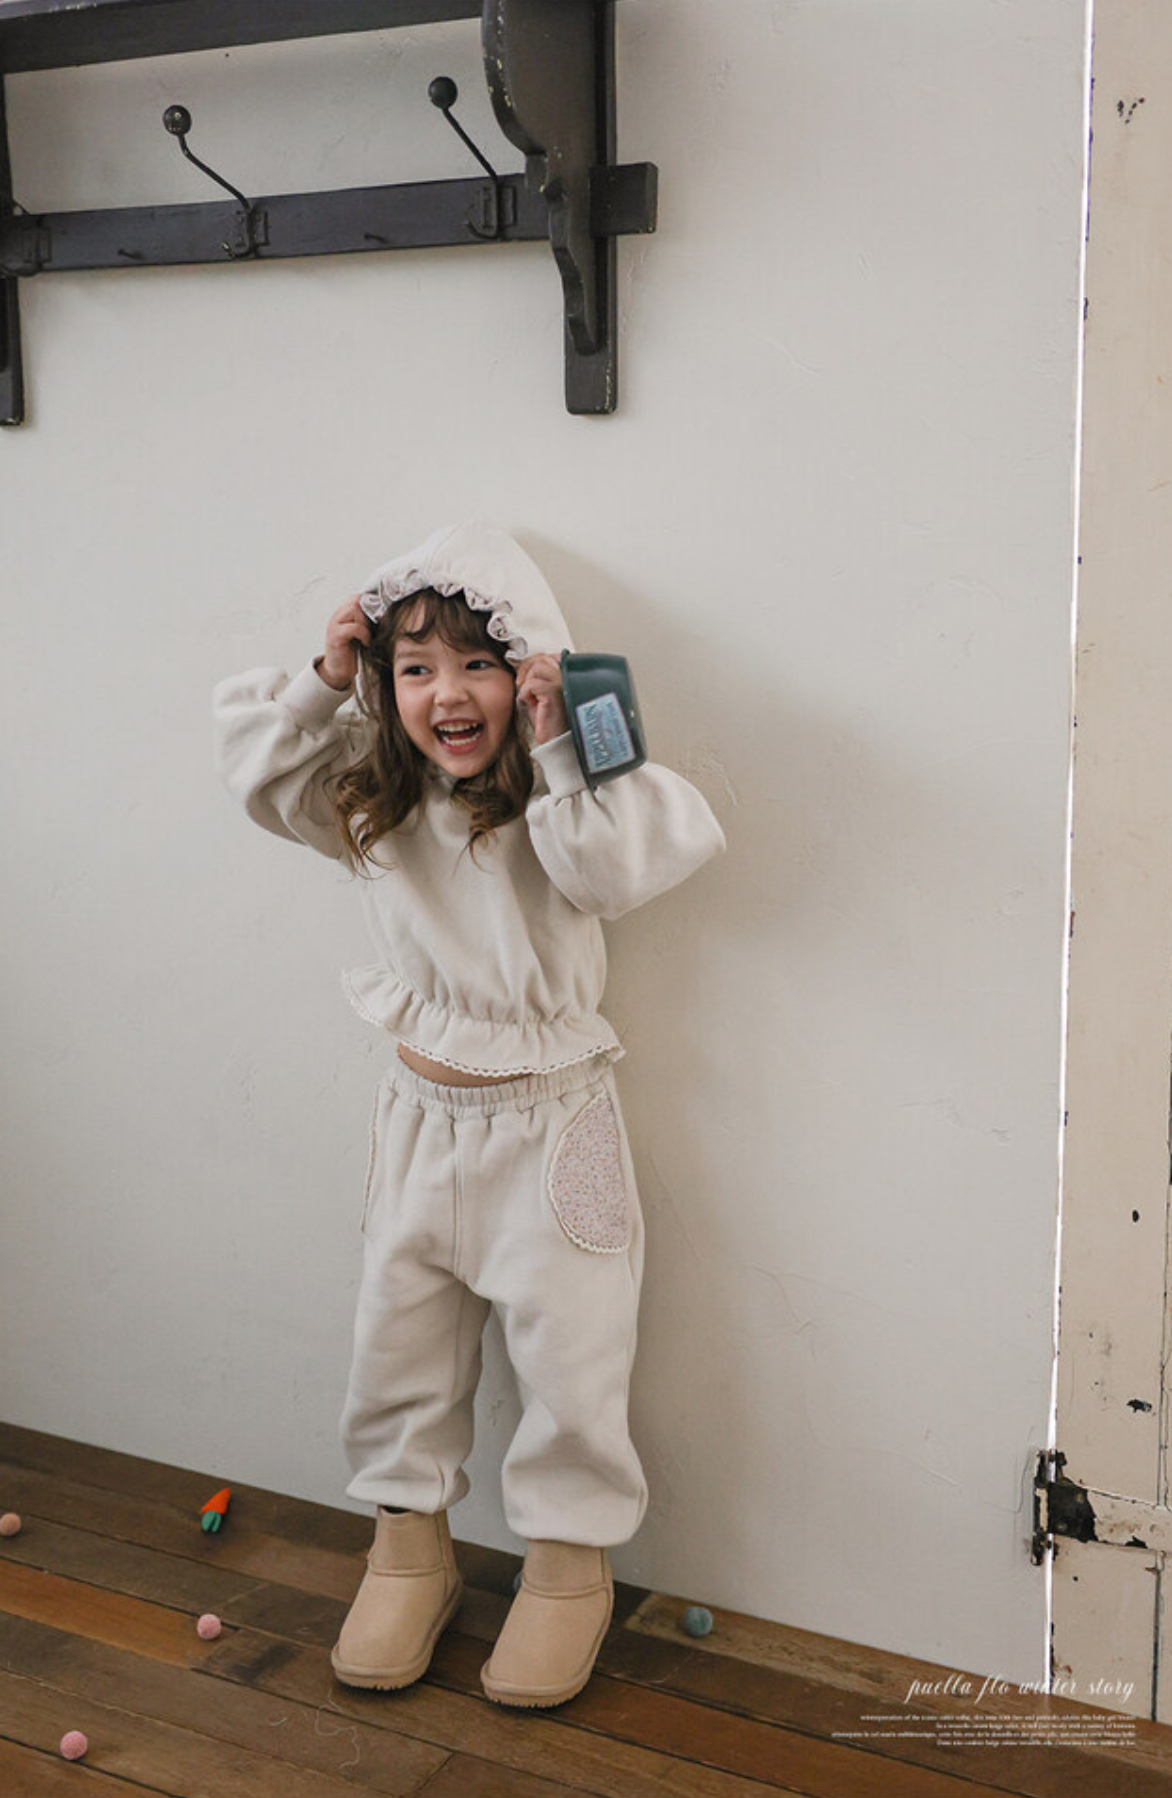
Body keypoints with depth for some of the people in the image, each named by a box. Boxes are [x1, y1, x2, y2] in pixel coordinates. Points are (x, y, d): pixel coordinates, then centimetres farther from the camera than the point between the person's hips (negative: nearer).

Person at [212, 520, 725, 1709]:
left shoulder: (559, 805, -16)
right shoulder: (374, 802, -1)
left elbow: (635, 858, -33)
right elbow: (259, 772, 4)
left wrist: (561, 750, -33)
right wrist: (324, 682, -8)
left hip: (549, 1120, -4)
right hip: (420, 1111, 5)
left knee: (567, 1353, 5)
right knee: (396, 1342, 13)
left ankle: (568, 1563, 26)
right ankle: (408, 1546, 33)